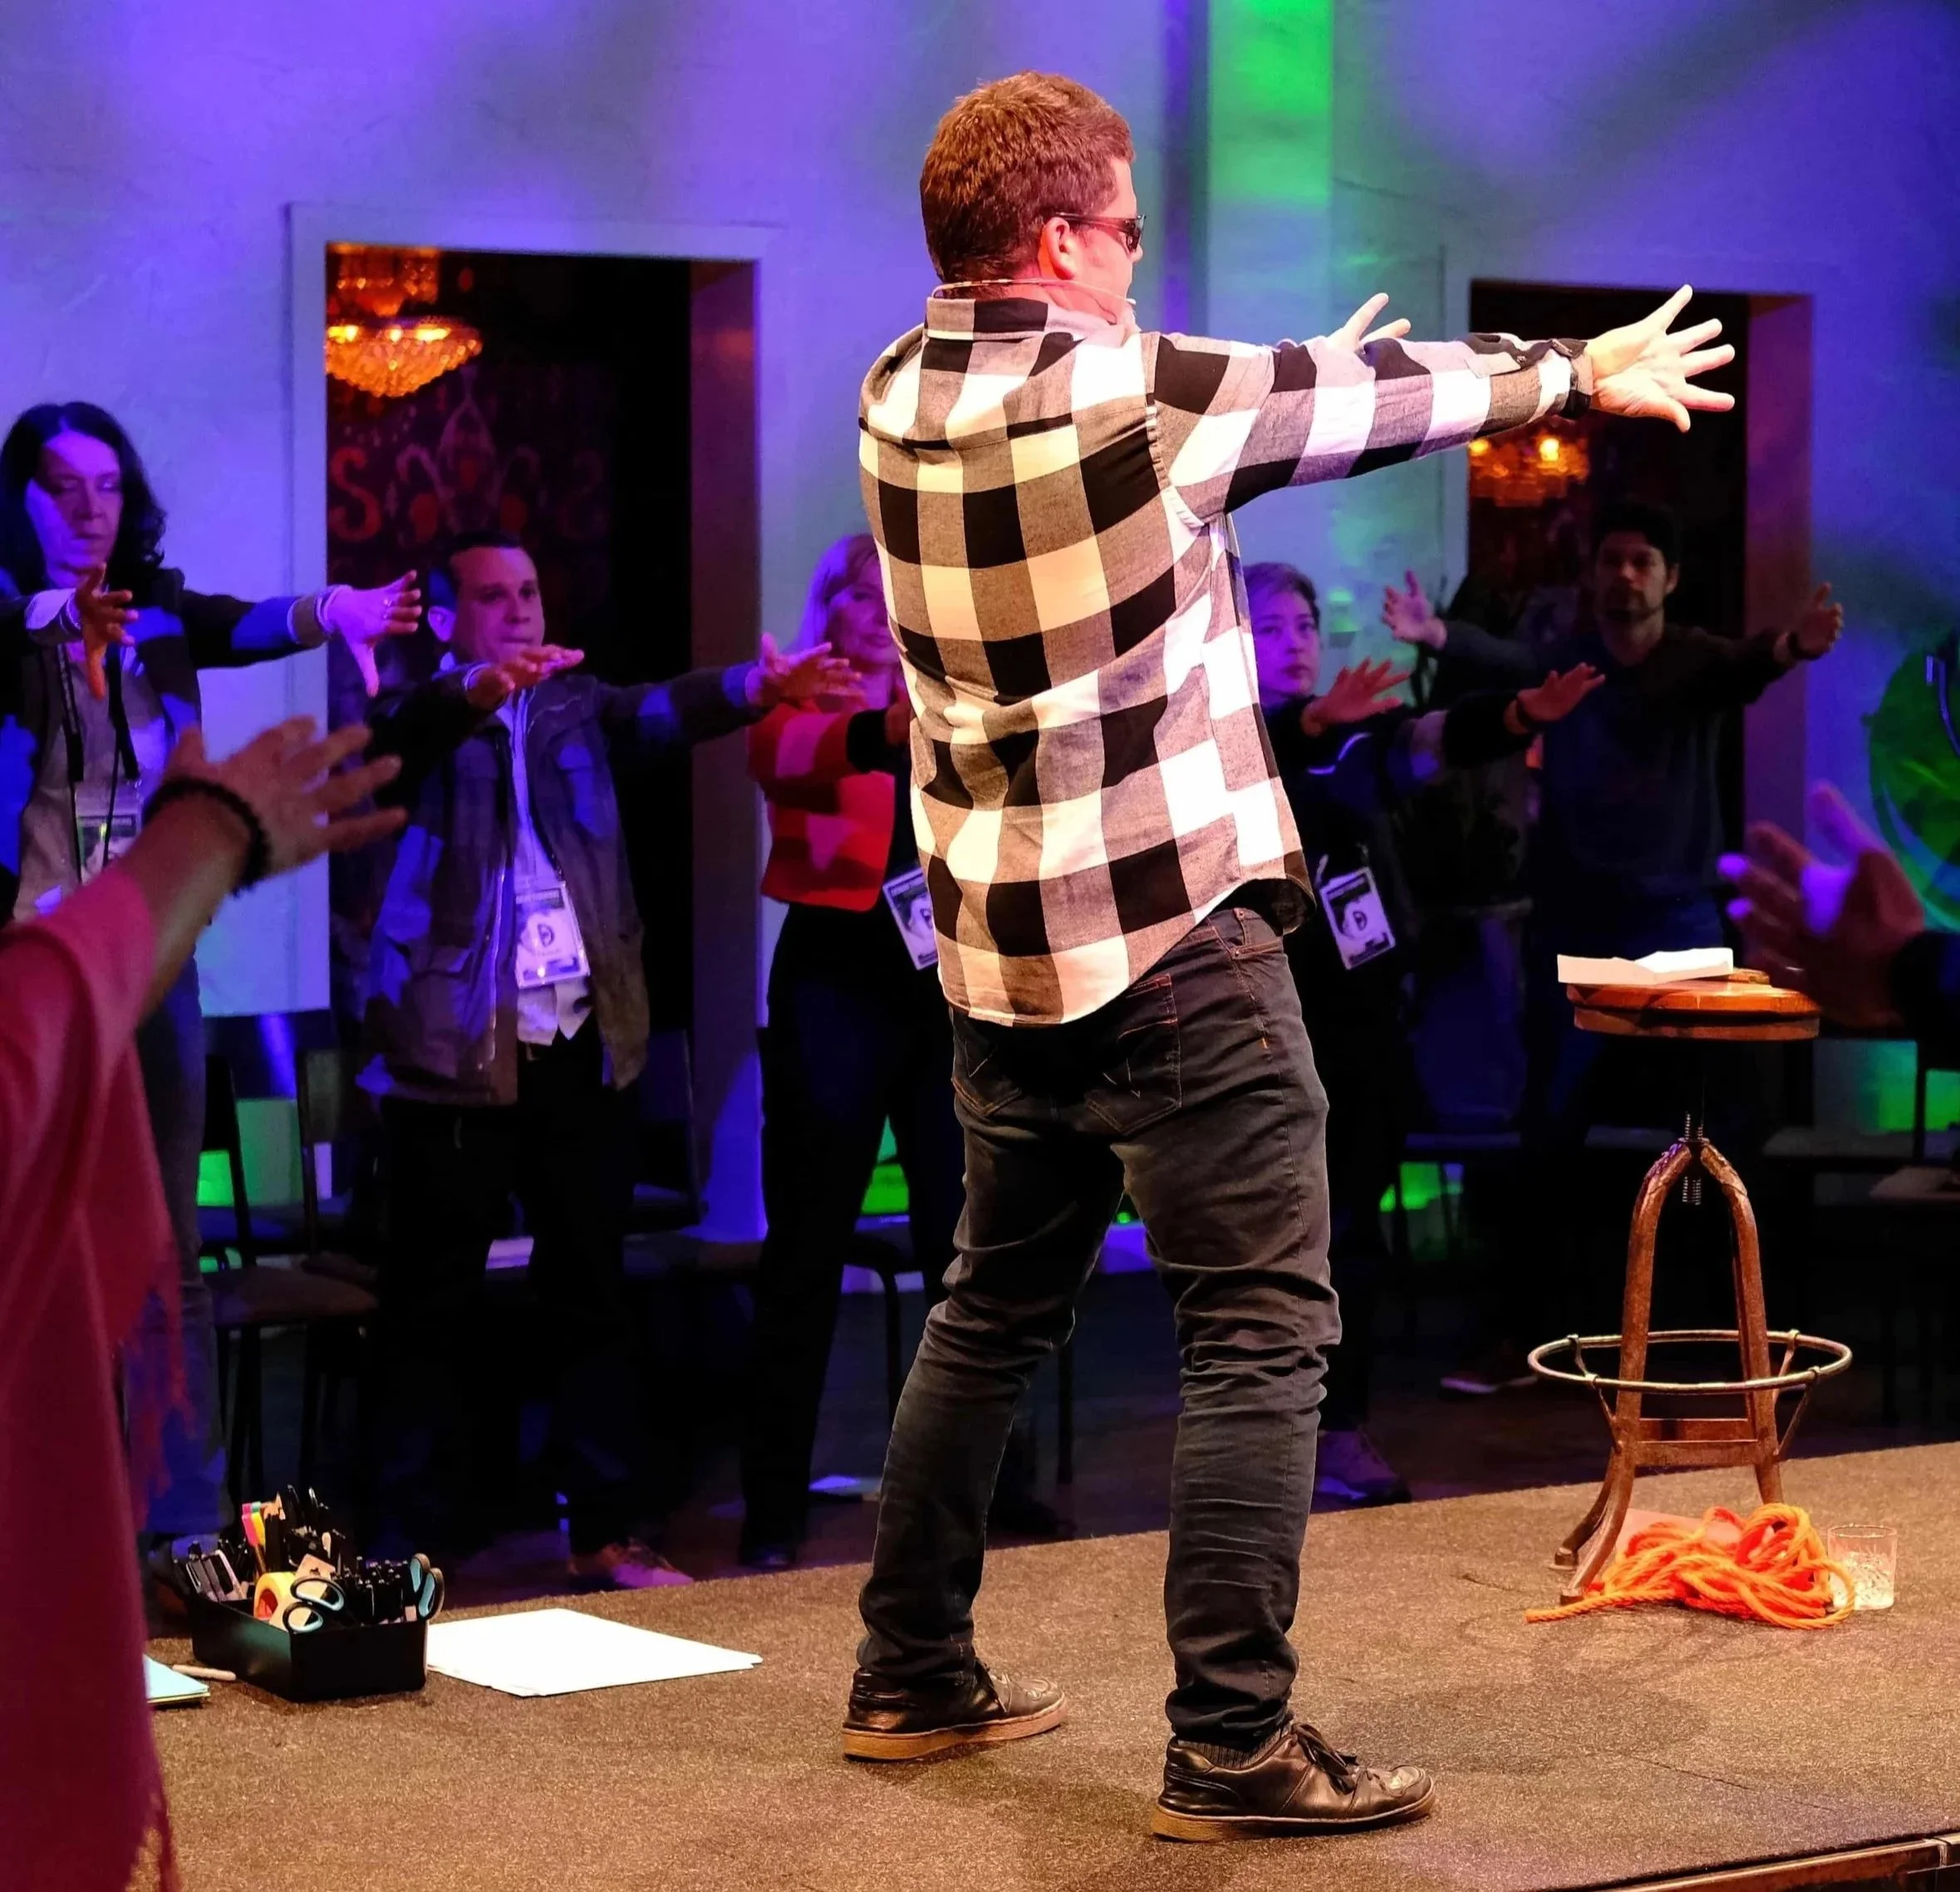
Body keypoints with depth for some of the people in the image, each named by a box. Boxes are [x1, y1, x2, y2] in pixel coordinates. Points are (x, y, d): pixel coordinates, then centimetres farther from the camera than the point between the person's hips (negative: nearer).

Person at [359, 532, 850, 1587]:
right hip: (454, 1046, -4)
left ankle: (605, 1533, 15)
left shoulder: (577, 709, 13)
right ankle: (419, 1549, 6)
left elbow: (663, 713, -6)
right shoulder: (429, 720, 2)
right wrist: (478, 685, -43)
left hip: (578, 1042, 4)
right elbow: (392, 736, -21)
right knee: (433, 1305, 1)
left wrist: (757, 686, -28)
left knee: (591, 1294, 9)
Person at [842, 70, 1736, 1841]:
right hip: (1176, 943, -8)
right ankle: (1233, 1745, -2)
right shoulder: (1138, 395, -15)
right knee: (1262, 1331, -2)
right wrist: (1584, 369, 16)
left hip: (999, 949, 8)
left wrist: (1289, 380, 33)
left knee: (994, 1308, 19)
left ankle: (913, 1675, 25)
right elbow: (1384, 398, 0)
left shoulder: (901, 403, 4)